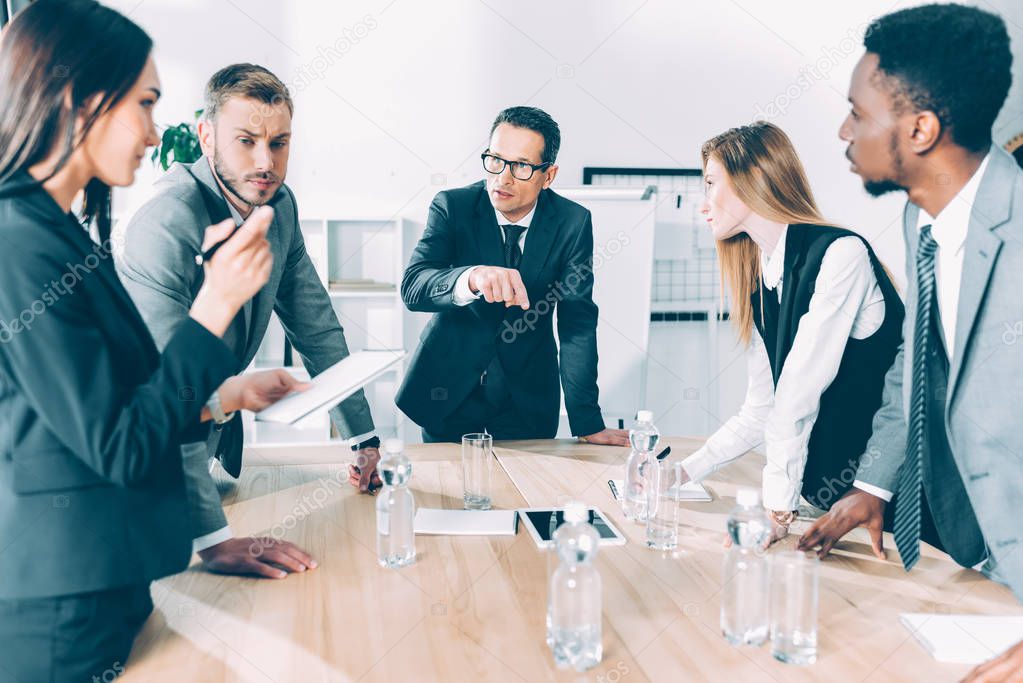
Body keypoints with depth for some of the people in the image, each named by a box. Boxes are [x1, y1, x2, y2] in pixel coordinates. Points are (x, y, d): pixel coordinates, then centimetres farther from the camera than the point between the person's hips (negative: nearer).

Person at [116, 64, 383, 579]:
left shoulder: (279, 205, -5)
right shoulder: (166, 225, -30)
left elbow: (316, 326, 3)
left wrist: (362, 437, -1)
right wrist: (212, 539, -40)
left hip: (219, 433, 8)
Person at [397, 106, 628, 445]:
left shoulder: (572, 222, -11)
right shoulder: (452, 206, -13)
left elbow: (577, 321, -11)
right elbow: (412, 287, -26)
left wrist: (587, 423, -16)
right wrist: (473, 277, -48)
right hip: (449, 391, 0)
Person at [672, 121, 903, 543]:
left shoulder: (841, 254, -17)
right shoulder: (760, 288, 6)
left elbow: (800, 393, -23)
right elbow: (761, 410, 8)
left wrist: (778, 507, -24)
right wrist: (684, 471, 3)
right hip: (826, 486, 6)